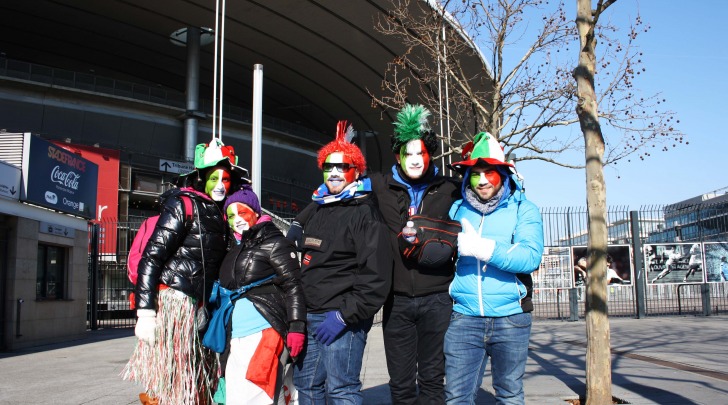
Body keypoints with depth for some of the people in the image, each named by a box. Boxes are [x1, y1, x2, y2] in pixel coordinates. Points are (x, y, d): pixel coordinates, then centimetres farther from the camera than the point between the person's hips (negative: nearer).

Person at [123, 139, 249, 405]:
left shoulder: (220, 216, 17)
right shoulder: (184, 205, -5)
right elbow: (151, 257, -12)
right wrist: (145, 313, -19)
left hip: (196, 307, 8)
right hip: (172, 302, -7)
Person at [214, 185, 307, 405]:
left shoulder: (273, 243, -1)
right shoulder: (234, 250, 22)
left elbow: (293, 286, -8)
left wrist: (296, 327, -18)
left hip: (262, 333, -8)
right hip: (234, 338, 8)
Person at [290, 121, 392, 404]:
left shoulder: (364, 213, -8)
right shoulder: (317, 210, 18)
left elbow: (376, 276, -16)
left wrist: (345, 316, -19)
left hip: (342, 319, -8)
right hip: (309, 316, 8)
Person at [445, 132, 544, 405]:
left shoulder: (523, 210, 0)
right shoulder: (457, 210, 9)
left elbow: (530, 258, -15)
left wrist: (481, 247, -23)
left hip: (510, 318, -1)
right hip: (464, 317, 1)